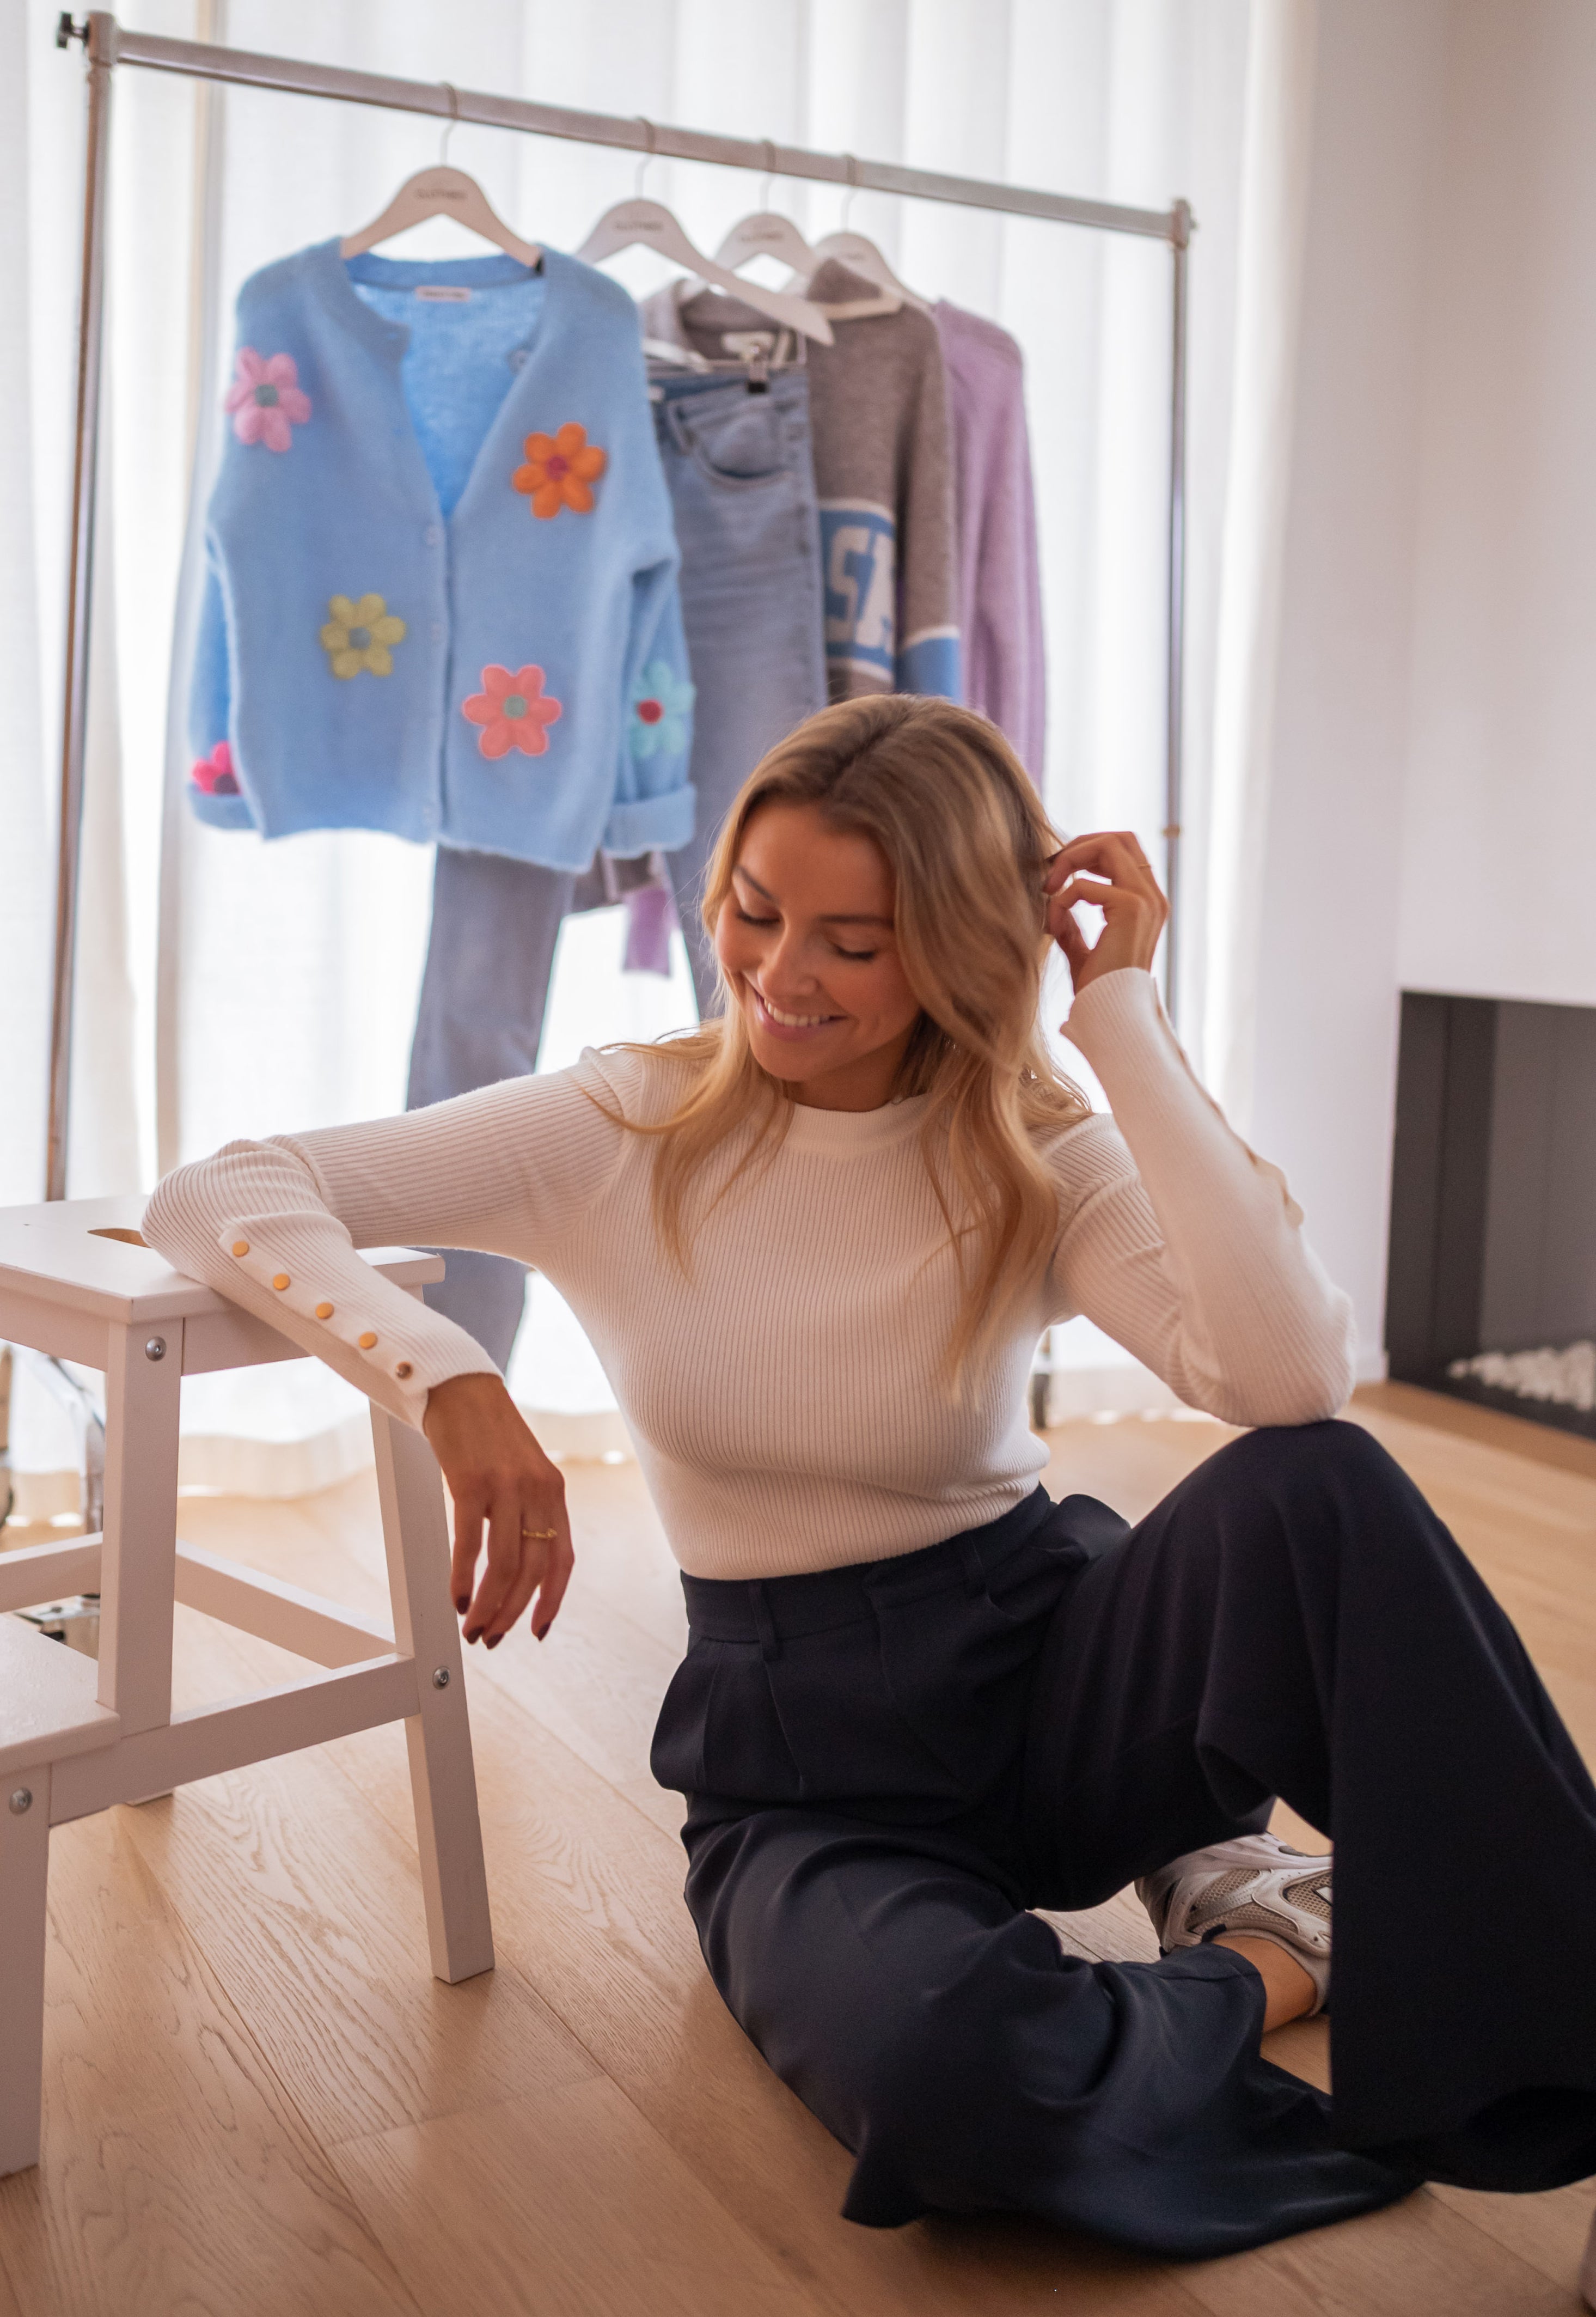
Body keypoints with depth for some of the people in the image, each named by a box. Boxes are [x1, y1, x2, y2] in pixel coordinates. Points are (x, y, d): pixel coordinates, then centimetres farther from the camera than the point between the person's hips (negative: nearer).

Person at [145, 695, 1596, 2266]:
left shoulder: (1038, 1163, -6)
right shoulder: (626, 1131, -8)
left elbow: (1292, 1378, -26)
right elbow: (215, 1198, -14)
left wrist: (1122, 1014, -22)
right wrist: (451, 1384, -31)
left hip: (1048, 1671, 1)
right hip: (804, 1769, 0)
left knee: (1319, 1490, -31)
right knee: (944, 2075, -35)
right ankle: (1265, 1971, -6)